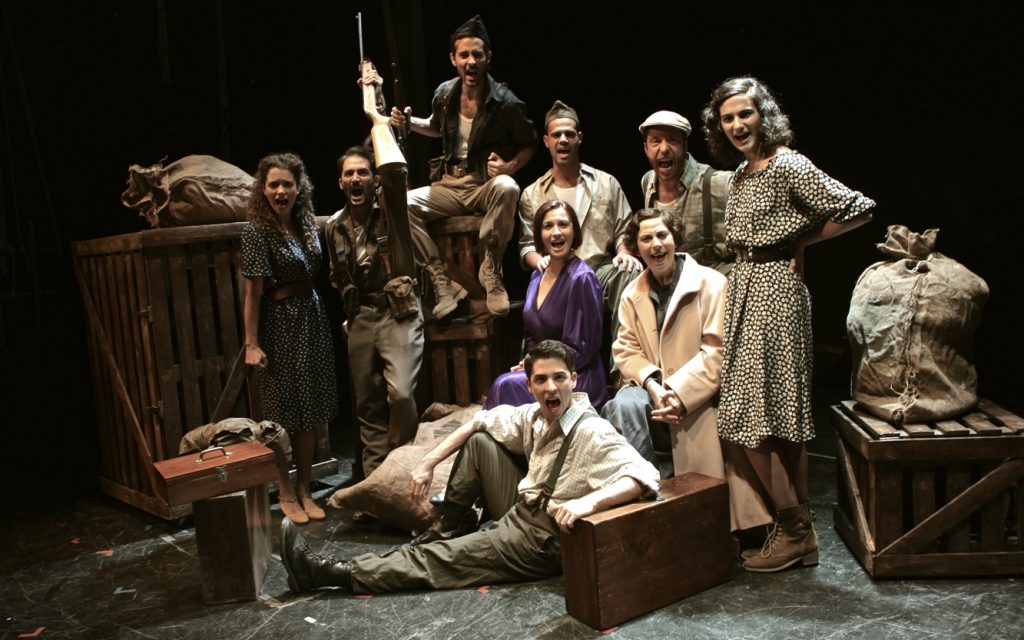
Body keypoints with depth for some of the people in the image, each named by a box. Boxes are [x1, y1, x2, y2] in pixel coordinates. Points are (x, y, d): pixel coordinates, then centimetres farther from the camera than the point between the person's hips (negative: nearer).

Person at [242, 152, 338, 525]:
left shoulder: (306, 224, 8)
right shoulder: (257, 231, -11)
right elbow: (253, 292, -13)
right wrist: (251, 343, -16)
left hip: (312, 318, 6)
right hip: (279, 323, -6)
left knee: (310, 411, 10)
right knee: (283, 413, 2)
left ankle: (305, 491, 22)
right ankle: (285, 495, 16)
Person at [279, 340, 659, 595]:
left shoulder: (593, 434, -24)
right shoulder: (534, 417, -2)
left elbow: (644, 477, -35)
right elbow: (481, 421, 11)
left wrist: (588, 501, -48)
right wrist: (428, 463, 4)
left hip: (542, 539, -8)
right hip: (521, 511, 8)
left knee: (438, 560, -14)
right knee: (478, 439, 7)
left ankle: (333, 573, -8)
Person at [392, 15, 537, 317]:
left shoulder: (505, 103, -10)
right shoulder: (445, 94, 2)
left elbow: (529, 145, 3)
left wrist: (510, 166, -16)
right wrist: (409, 122, 6)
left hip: (487, 186, -4)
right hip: (450, 186, 4)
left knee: (506, 187, -40)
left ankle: (491, 270, -23)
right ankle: (444, 283, -19)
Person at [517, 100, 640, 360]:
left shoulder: (606, 183, 16)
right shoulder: (532, 195, 15)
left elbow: (623, 231, 14)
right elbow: (527, 245, 11)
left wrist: (624, 253, -9)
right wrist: (539, 260, -13)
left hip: (602, 271, 1)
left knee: (629, 273, -34)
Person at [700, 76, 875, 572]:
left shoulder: (787, 166, -11)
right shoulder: (742, 173, 14)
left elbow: (858, 208, -16)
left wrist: (803, 241, -7)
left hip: (775, 293, -9)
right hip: (746, 289, 9)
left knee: (761, 417, -6)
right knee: (773, 417, 11)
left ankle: (793, 530, 8)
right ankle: (797, 530, 20)